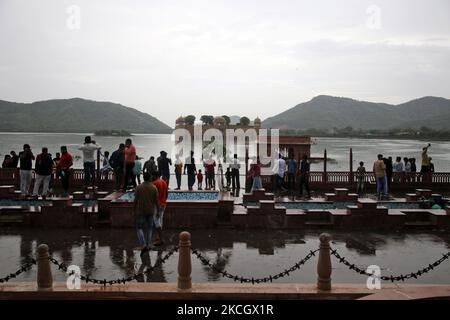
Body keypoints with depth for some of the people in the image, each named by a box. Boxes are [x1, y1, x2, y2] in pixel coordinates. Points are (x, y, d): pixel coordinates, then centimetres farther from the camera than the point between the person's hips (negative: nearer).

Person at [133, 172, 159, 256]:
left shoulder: (138, 187, -8)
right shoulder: (154, 188, -5)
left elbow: (135, 201, -6)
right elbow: (156, 201, -4)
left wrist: (134, 211, 4)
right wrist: (158, 210, 7)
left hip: (140, 211, -2)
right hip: (151, 211, 2)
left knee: (139, 228, 6)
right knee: (149, 228, 17)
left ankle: (143, 245, -10)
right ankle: (148, 245, 20)